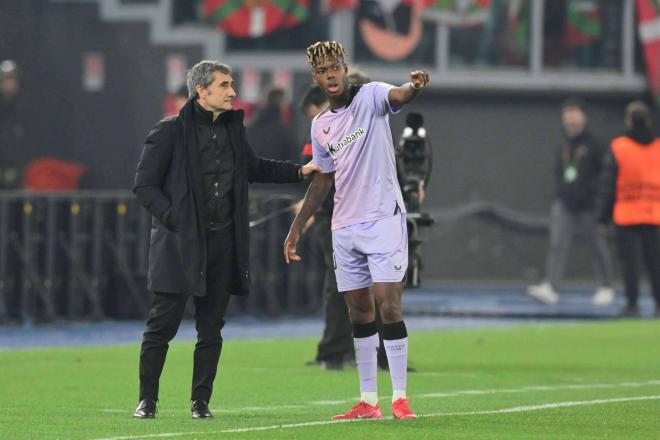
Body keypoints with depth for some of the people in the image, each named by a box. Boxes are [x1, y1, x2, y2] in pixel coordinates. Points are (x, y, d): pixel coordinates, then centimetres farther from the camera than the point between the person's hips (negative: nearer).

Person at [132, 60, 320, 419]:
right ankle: (147, 400, 8)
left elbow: (254, 167, 29)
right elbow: (144, 185, -7)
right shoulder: (170, 132, -7)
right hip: (180, 243, -6)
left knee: (211, 329, 6)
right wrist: (174, 219, -17)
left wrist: (299, 171, 21)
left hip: (223, 243, 6)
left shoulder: (232, 128, 12)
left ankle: (200, 401, 14)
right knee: (162, 325, -3)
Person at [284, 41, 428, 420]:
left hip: (383, 219, -6)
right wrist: (296, 229, 21)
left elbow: (399, 95, -29)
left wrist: (415, 86, -53)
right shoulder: (321, 126, 12)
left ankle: (400, 398, -7)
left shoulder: (370, 97, -5)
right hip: (344, 228, 6)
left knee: (389, 306, -10)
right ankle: (368, 401, 12)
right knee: (359, 312, 8)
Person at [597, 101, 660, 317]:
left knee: (628, 259, 0)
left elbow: (608, 185, -2)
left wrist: (603, 216, 4)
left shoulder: (618, 148, -4)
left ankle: (632, 303, -2)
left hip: (626, 216, -3)